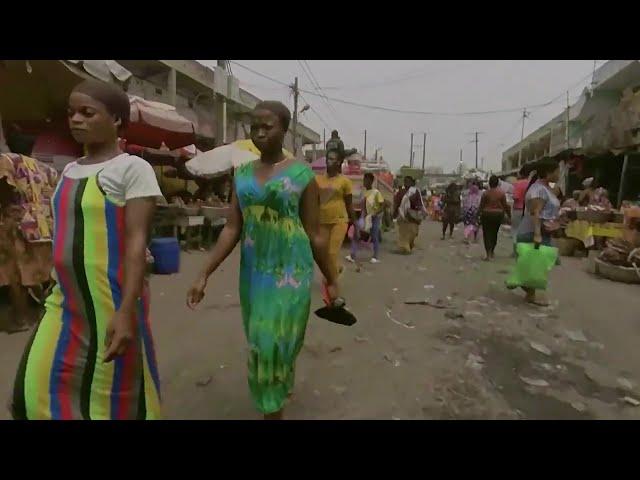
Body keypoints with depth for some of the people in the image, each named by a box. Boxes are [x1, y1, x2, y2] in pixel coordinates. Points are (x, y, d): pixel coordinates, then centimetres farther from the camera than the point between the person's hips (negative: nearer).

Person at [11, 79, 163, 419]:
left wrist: (127, 310, -23)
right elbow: (65, 236, 16)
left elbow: (137, 241, -17)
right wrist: (59, 293, 18)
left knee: (114, 396, 7)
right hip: (64, 302, 7)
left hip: (111, 304, -7)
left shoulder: (133, 169, -10)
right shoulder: (70, 170, 13)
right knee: (37, 390, 12)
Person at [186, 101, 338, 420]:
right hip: (253, 271, 5)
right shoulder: (242, 175, 6)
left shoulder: (302, 174, -6)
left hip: (291, 270, -5)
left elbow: (314, 234, -3)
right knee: (259, 341, 18)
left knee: (275, 341, -2)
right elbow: (231, 230, 3)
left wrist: (331, 280, 1)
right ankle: (283, 387, 47)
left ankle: (273, 410, 19)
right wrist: (204, 275, -2)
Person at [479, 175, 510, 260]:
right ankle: (492, 251, 32)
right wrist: (509, 215, 10)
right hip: (498, 214, 2)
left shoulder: (486, 193, -7)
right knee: (494, 233, 17)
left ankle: (488, 254, -8)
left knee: (487, 234, 1)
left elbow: (481, 205, -3)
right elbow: (505, 205, -1)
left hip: (487, 214, -2)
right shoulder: (501, 193, -4)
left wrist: (481, 214, 10)